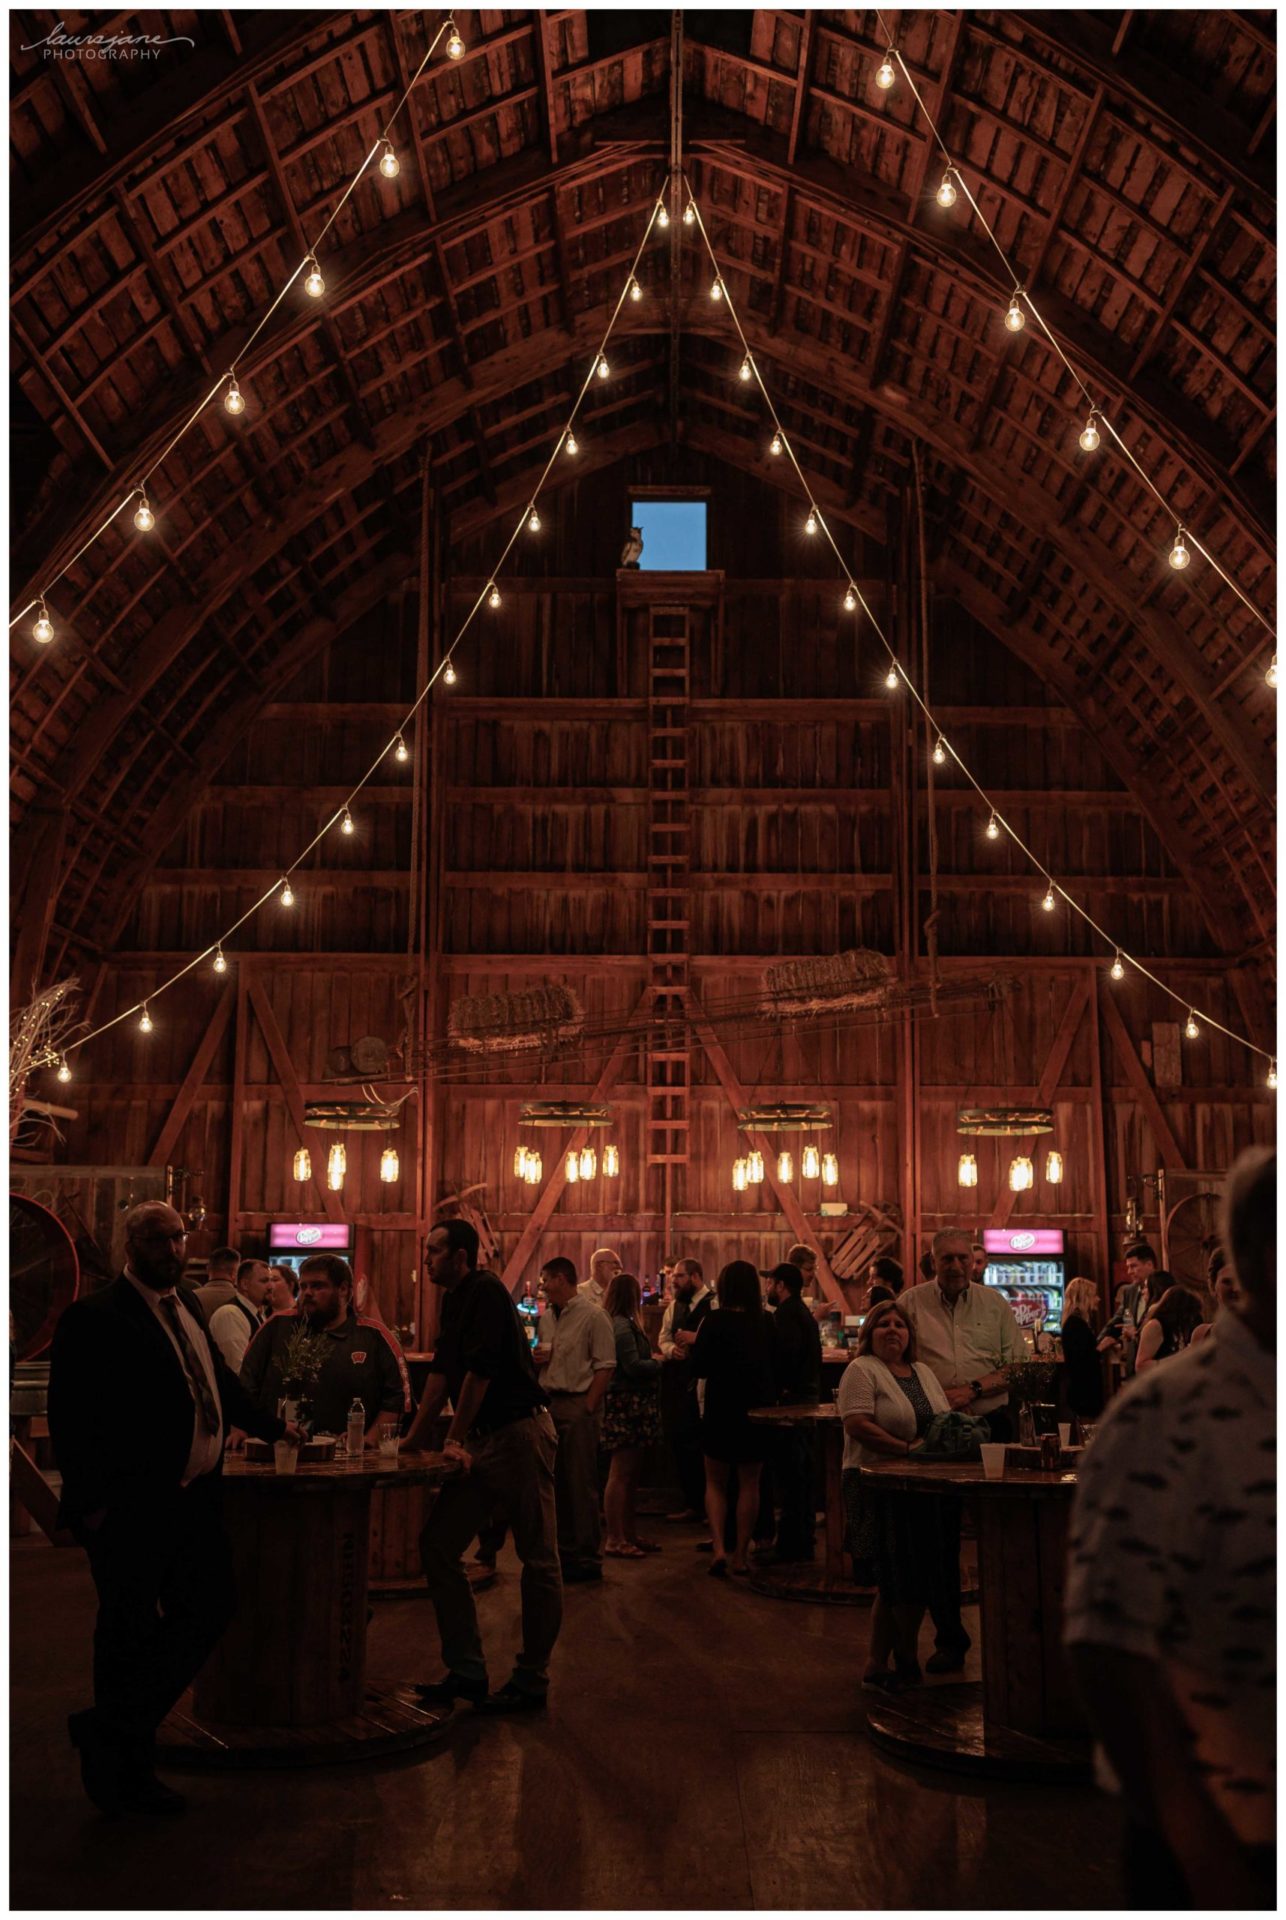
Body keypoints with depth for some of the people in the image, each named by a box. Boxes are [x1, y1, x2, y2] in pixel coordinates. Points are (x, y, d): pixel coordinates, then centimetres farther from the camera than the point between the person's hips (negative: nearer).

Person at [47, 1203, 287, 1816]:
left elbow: (218, 1382, 27)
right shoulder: (95, 1318, -12)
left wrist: (271, 1426, 31)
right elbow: (70, 1418, -15)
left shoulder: (187, 1305, 13)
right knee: (130, 1634, 5)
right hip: (131, 1510, -8)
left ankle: (111, 1730, 23)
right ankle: (128, 1772, 22)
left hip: (193, 1499, 8)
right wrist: (90, 1502, -18)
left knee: (209, 1609, 9)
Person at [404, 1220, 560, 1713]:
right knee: (437, 1545, 6)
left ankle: (531, 1680, 9)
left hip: (520, 1436, -10)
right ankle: (466, 1670, 14)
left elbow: (480, 1371, -18)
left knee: (538, 1560, 0)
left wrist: (455, 1440, -13)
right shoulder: (456, 1301, 15)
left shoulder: (485, 1292, -13)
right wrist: (412, 1439, 19)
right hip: (482, 1441, 10)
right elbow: (442, 1373, 20)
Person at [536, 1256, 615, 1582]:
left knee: (581, 1484, -2)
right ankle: (565, 1550, 24)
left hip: (579, 1406, -7)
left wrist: (587, 1408, -15)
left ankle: (588, 1558, 6)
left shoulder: (593, 1316, -9)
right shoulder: (547, 1318, 13)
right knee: (556, 1482, 13)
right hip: (550, 1404, 8)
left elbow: (605, 1367, -13)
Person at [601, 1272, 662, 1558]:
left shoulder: (622, 1323, 16)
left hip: (632, 1405, 11)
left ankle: (629, 1534, 23)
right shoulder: (622, 1326, -16)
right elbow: (633, 1367, -20)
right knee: (620, 1473, -5)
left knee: (630, 1474, 15)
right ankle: (615, 1540, 0)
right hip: (626, 1405, -11)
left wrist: (654, 1359, 5)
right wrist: (659, 1361, -7)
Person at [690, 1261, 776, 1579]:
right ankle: (741, 1555, 15)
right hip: (757, 1410, 2)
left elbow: (699, 1368, -11)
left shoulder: (714, 1321, -14)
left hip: (721, 1409, -2)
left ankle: (719, 1547, -3)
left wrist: (696, 1343, 6)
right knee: (749, 1484, 13)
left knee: (715, 1482, 12)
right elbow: (776, 1365, 6)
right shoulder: (766, 1322, -4)